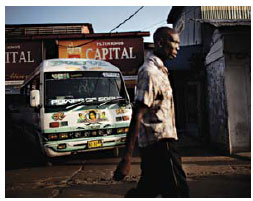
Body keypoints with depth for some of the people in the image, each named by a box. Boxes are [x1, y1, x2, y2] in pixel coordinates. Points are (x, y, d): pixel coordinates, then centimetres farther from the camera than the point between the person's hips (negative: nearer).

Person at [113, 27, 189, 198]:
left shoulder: (159, 70, 17)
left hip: (152, 145, 10)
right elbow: (137, 115, -22)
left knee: (148, 191, 16)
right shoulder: (150, 72, -15)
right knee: (178, 192, 0)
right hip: (160, 143, -10)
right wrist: (127, 159, -24)